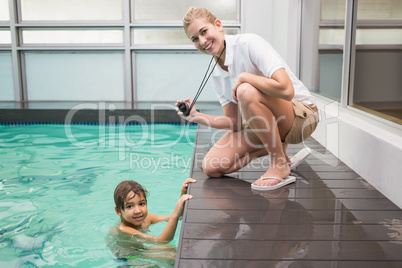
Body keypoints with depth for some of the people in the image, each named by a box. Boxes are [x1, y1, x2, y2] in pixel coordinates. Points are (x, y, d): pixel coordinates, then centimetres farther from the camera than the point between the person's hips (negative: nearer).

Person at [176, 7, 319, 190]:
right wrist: (196, 117, -7)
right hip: (265, 123, 7)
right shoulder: (214, 74, 3)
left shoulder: (249, 43, -19)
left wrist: (243, 77, -23)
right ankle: (272, 147, 10)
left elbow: (286, 90, -32)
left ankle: (280, 165, -18)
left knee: (246, 91, -37)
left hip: (301, 115, -6)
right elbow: (234, 122, 4)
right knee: (211, 168, -6)